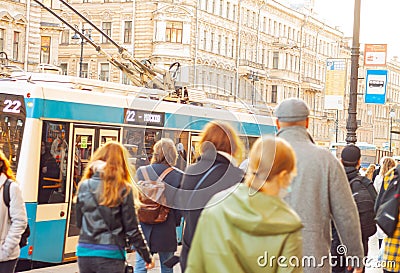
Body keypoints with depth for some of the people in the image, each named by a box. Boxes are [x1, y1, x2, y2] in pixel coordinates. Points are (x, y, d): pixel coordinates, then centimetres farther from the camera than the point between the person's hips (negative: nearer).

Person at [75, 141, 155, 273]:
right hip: (110, 256, -3)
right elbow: (132, 230, -5)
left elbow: (79, 222, 9)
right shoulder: (124, 190, -8)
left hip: (84, 252, 4)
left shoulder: (84, 186, 2)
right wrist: (147, 257, 5)